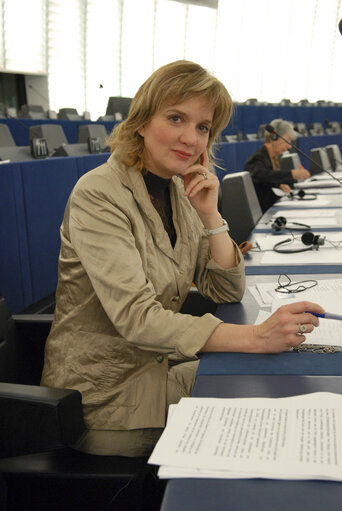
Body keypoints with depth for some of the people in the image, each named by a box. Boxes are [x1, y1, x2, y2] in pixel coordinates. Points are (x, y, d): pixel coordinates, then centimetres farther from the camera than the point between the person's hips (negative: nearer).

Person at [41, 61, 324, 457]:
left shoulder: (179, 190, 4)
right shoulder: (98, 195, -19)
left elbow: (227, 291, 4)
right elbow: (136, 318, -29)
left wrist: (210, 214, -11)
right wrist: (255, 337, -37)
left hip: (160, 366, 7)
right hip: (105, 394, -7)